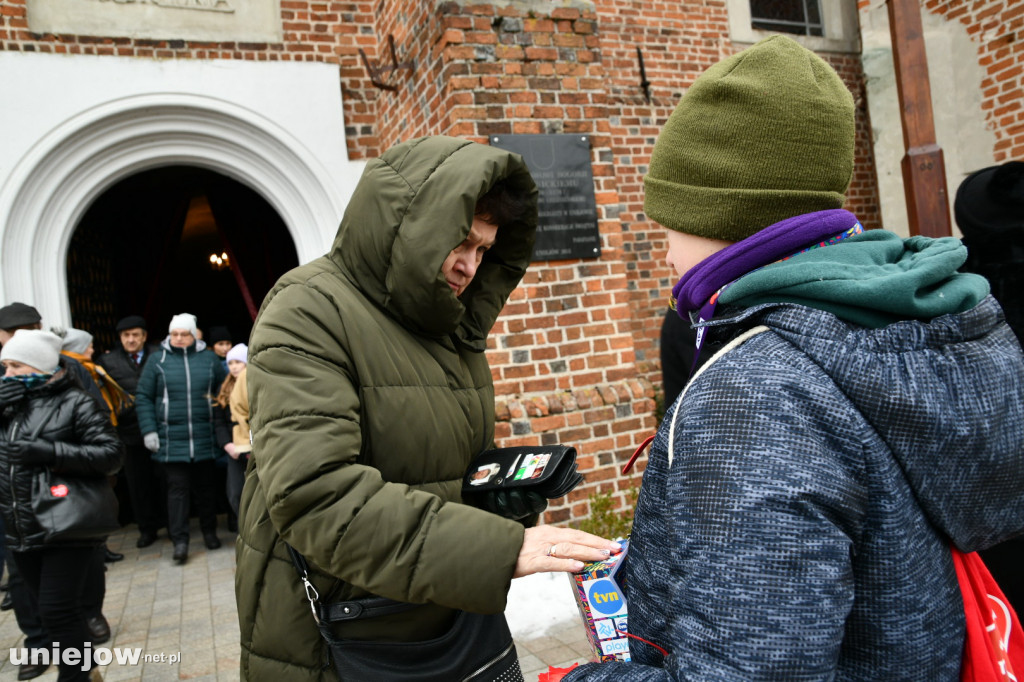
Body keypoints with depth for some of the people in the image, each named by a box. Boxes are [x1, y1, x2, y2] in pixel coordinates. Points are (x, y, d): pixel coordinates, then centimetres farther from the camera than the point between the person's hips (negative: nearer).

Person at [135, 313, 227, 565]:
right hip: (171, 439, -1)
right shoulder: (158, 360, 3)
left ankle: (209, 531, 26)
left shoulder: (209, 359, 5)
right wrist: (149, 431, -4)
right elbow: (143, 397, 4)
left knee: (205, 486, 11)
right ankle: (179, 541, 6)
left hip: (204, 438, 1)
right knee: (177, 488, 0)